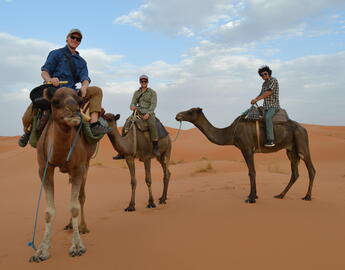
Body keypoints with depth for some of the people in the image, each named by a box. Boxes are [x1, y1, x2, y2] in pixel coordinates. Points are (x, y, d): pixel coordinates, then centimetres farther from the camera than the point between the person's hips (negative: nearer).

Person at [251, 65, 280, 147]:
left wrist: (256, 99, -18)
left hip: (273, 106, -9)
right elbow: (261, 94, 23)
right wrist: (255, 99, 2)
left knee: (267, 117, -31)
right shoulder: (264, 84, 17)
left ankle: (271, 140, -36)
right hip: (266, 107, 9)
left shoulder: (273, 80, -7)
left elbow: (268, 93, -17)